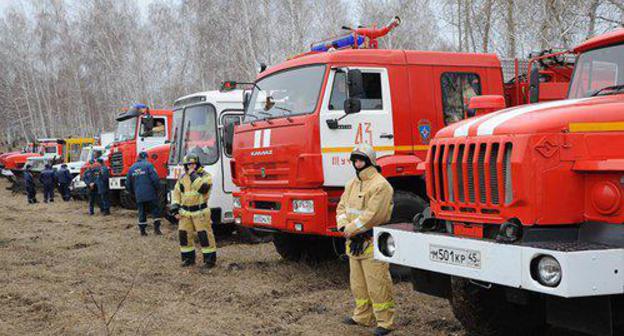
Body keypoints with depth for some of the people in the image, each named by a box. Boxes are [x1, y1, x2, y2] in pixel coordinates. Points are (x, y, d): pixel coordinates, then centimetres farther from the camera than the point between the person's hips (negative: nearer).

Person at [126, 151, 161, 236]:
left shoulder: (132, 168, 12)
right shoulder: (148, 165, -5)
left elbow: (128, 184, 16)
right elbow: (155, 179, -14)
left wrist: (133, 192, 28)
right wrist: (158, 188, 0)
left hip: (139, 196, 4)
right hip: (150, 194, -4)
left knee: (142, 213, 11)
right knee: (155, 211, 5)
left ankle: (142, 230, 12)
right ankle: (157, 228, 0)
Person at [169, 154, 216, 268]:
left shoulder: (205, 176, -6)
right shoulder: (183, 177, 11)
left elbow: (203, 188, -26)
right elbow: (176, 192, 16)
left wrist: (194, 176, -22)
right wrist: (175, 206, 5)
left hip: (200, 212, -6)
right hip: (185, 212, 6)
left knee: (204, 235, -6)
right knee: (183, 234, 6)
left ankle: (210, 259, 2)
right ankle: (188, 258, 20)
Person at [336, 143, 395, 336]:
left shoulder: (380, 185, -13)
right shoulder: (352, 184, 15)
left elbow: (372, 215, -20)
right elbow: (342, 207, 12)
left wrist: (351, 229, -14)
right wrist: (344, 226, -7)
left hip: (372, 242, -8)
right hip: (353, 241, 8)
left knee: (377, 284, -5)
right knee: (358, 282, 17)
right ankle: (363, 316, 30)